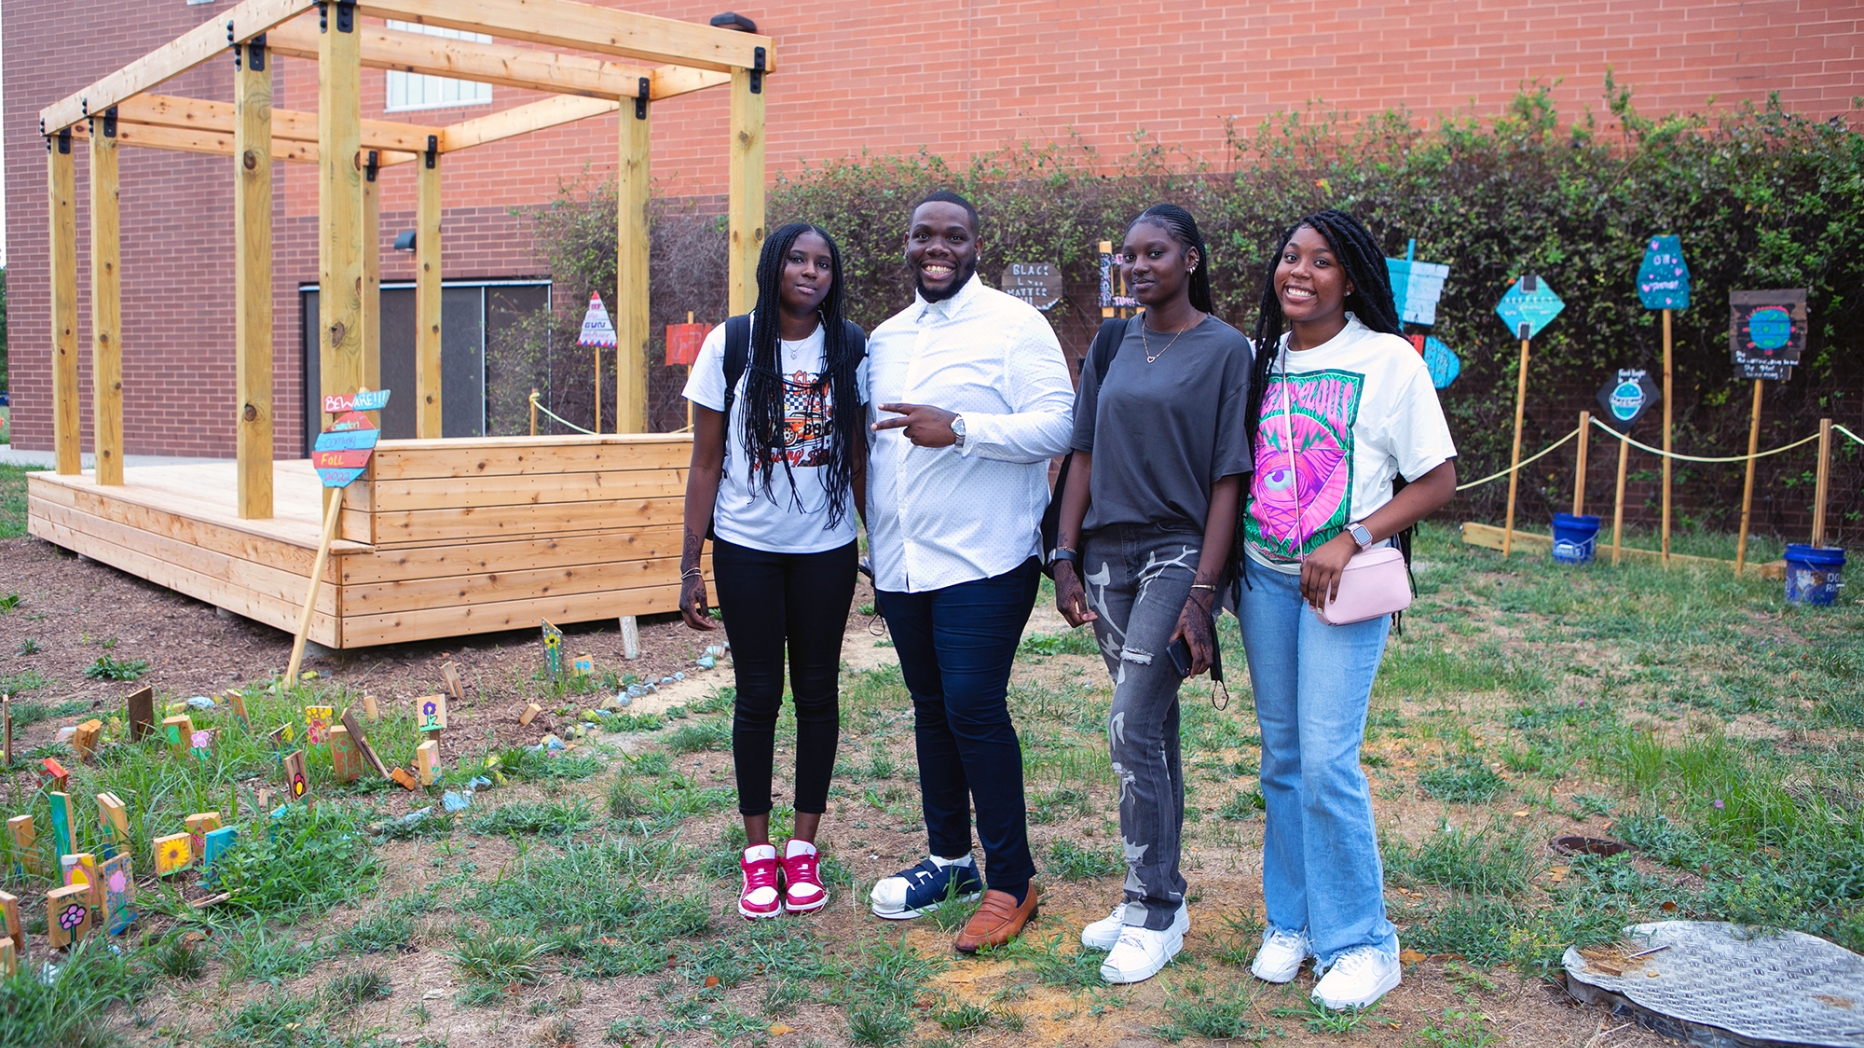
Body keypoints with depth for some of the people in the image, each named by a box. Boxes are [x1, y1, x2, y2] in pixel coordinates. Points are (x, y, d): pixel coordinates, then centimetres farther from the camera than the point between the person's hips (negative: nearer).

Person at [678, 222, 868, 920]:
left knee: (817, 691, 9)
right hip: (747, 550, -1)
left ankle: (803, 847, 23)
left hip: (826, 550, 2)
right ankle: (757, 850, 20)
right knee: (758, 694, 6)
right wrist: (691, 565, -6)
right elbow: (705, 463, -3)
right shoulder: (730, 345, -5)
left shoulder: (850, 349, 0)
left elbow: (859, 457, 5)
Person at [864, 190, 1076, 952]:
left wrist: (959, 428, -24)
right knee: (932, 710, 14)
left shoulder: (1014, 325, -5)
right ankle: (949, 860, 29)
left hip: (983, 561, -7)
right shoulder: (886, 339, 16)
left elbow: (1058, 425, -14)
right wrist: (875, 550, 20)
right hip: (902, 566, 7)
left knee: (974, 709, -8)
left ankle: (1011, 883, 5)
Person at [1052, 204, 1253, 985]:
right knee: (1152, 729, 12)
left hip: (1178, 553, -5)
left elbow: (1228, 478, -10)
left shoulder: (1225, 350, -6)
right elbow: (1084, 455, 11)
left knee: (1134, 729, -10)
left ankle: (1153, 915, 3)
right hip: (1108, 554, 5)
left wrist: (1202, 594, -15)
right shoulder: (1111, 347, 10)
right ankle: (1158, 898, 23)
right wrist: (1066, 559, 3)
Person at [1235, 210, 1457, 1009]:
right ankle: (1291, 920, 24)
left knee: (1328, 762, -9)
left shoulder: (1387, 360, -6)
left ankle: (1360, 941, 8)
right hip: (1263, 576, 5)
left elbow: (1439, 480, -7)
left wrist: (1351, 540, -17)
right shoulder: (1262, 359, 9)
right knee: (1281, 756, 11)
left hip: (1342, 582, -5)